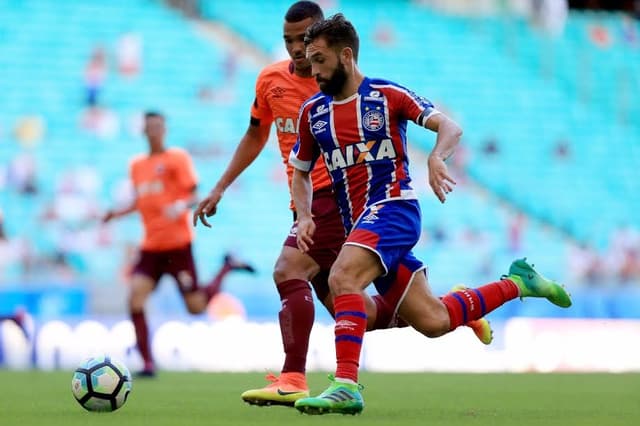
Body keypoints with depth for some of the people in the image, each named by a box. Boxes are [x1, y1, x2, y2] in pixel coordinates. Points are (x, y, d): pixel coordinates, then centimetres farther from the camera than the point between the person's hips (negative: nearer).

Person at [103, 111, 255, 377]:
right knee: (135, 300, -14)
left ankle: (227, 268, 26)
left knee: (196, 307, -1)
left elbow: (193, 196, -7)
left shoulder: (177, 158, -3)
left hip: (178, 243, -5)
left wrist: (182, 206, -28)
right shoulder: (137, 165, 13)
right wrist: (118, 213, 8)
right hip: (150, 246, 5)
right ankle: (148, 363, -8)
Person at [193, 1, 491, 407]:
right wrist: (220, 188, 19)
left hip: (340, 195, -7)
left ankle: (293, 380, -27)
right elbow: (255, 136, 24)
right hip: (306, 202, 7)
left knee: (288, 271, -26)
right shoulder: (271, 80, 9)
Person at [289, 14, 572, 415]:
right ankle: (518, 283, 27)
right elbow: (301, 173, 21)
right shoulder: (312, 112, 12)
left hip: (393, 207, -6)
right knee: (433, 321, 5)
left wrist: (437, 158, -28)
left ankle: (346, 385, -36)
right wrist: (305, 217, 2)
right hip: (359, 224, 6)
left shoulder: (387, 95, -3)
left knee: (342, 277, -32)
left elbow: (450, 127, -7)